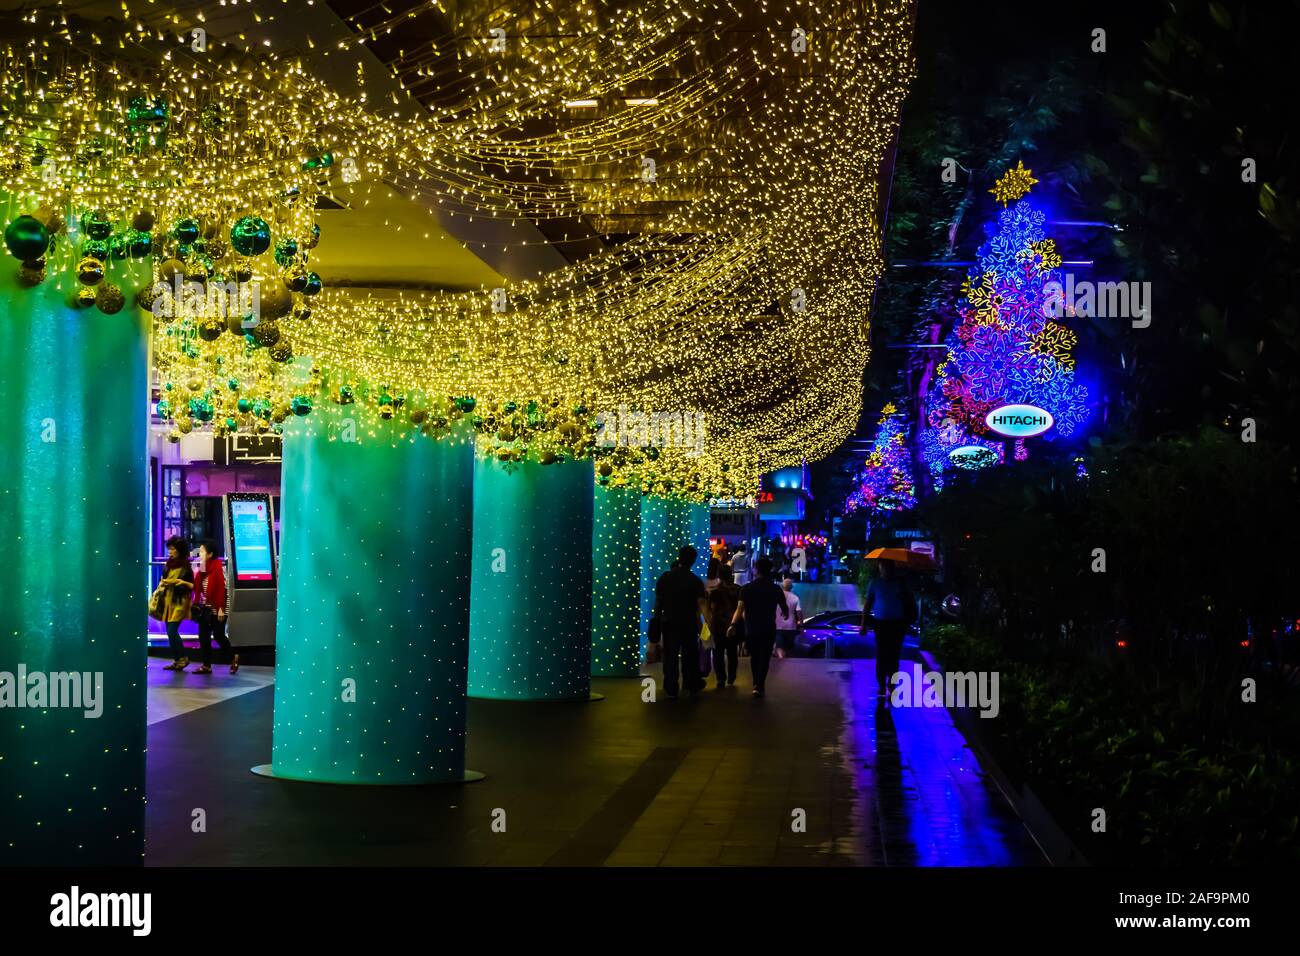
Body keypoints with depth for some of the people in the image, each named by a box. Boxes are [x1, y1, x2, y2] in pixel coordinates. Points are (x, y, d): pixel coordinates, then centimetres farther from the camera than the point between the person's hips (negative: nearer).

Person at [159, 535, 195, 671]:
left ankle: (182, 658, -2)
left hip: (179, 602, -7)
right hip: (168, 601, 7)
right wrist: (162, 583, 0)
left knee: (172, 631, -13)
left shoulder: (186, 567, -7)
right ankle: (177, 660, 11)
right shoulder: (168, 566, 11)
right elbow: (163, 581, 21)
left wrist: (181, 582, -20)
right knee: (171, 633, 5)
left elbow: (192, 586, -6)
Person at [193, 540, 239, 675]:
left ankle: (233, 658, 19)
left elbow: (222, 589, -18)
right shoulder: (203, 569, 9)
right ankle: (206, 665, 7)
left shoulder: (218, 568, -14)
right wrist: (197, 605, 4)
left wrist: (221, 608, -22)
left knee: (218, 635, -2)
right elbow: (198, 588, 11)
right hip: (205, 608, 8)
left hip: (216, 609, -7)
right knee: (203, 636, 3)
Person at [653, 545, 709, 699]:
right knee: (690, 656, 14)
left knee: (670, 657, 3)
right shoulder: (695, 580, -7)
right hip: (689, 623, -1)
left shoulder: (665, 577, 0)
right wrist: (708, 621, -15)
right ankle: (691, 684, 22)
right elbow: (701, 604, -16)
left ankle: (671, 690, 1)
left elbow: (658, 601, 2)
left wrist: (657, 620, 9)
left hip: (669, 623, 1)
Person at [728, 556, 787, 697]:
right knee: (764, 658, 0)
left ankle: (757, 684, 26)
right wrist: (786, 615, 31)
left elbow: (740, 609, -16)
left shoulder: (747, 588, -5)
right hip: (768, 629, -1)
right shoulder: (776, 589, -2)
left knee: (754, 657, 18)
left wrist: (733, 625, -20)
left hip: (751, 629, 1)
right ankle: (759, 685, -15)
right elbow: (785, 608, 8)